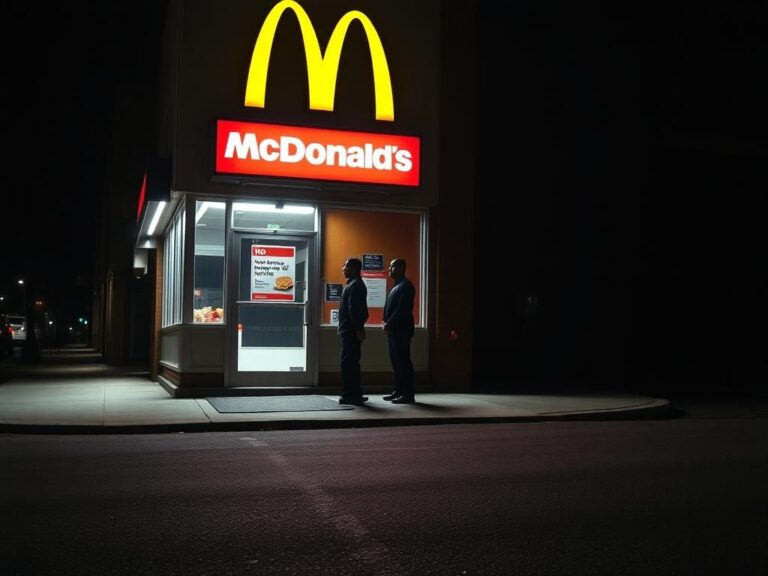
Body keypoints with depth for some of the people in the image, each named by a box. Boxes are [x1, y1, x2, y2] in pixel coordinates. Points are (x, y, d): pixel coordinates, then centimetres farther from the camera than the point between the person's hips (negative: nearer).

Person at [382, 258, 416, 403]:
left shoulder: (406, 285, -11)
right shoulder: (396, 286, 19)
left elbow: (402, 309, -20)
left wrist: (389, 324, -18)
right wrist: (386, 322, 5)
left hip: (401, 330, -10)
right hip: (393, 330, 10)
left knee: (403, 361, -7)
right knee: (396, 361, 13)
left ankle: (408, 394, -4)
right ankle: (398, 391, 20)